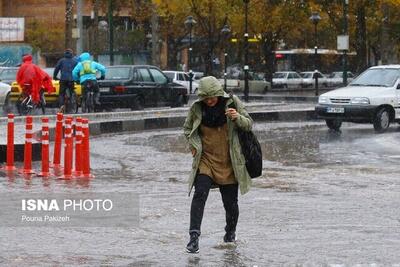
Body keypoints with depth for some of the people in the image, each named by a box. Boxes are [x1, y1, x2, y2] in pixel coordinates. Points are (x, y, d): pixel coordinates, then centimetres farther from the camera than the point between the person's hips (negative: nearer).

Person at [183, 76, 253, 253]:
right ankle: (194, 237, -19)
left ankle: (231, 232, 33)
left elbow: (249, 125, 0)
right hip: (205, 159, 0)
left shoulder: (232, 103, -5)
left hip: (229, 162, 0)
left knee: (230, 201, 6)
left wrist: (237, 118, -21)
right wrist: (193, 146, -2)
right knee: (200, 194, -18)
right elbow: (187, 128, 14)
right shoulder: (197, 108, -3)